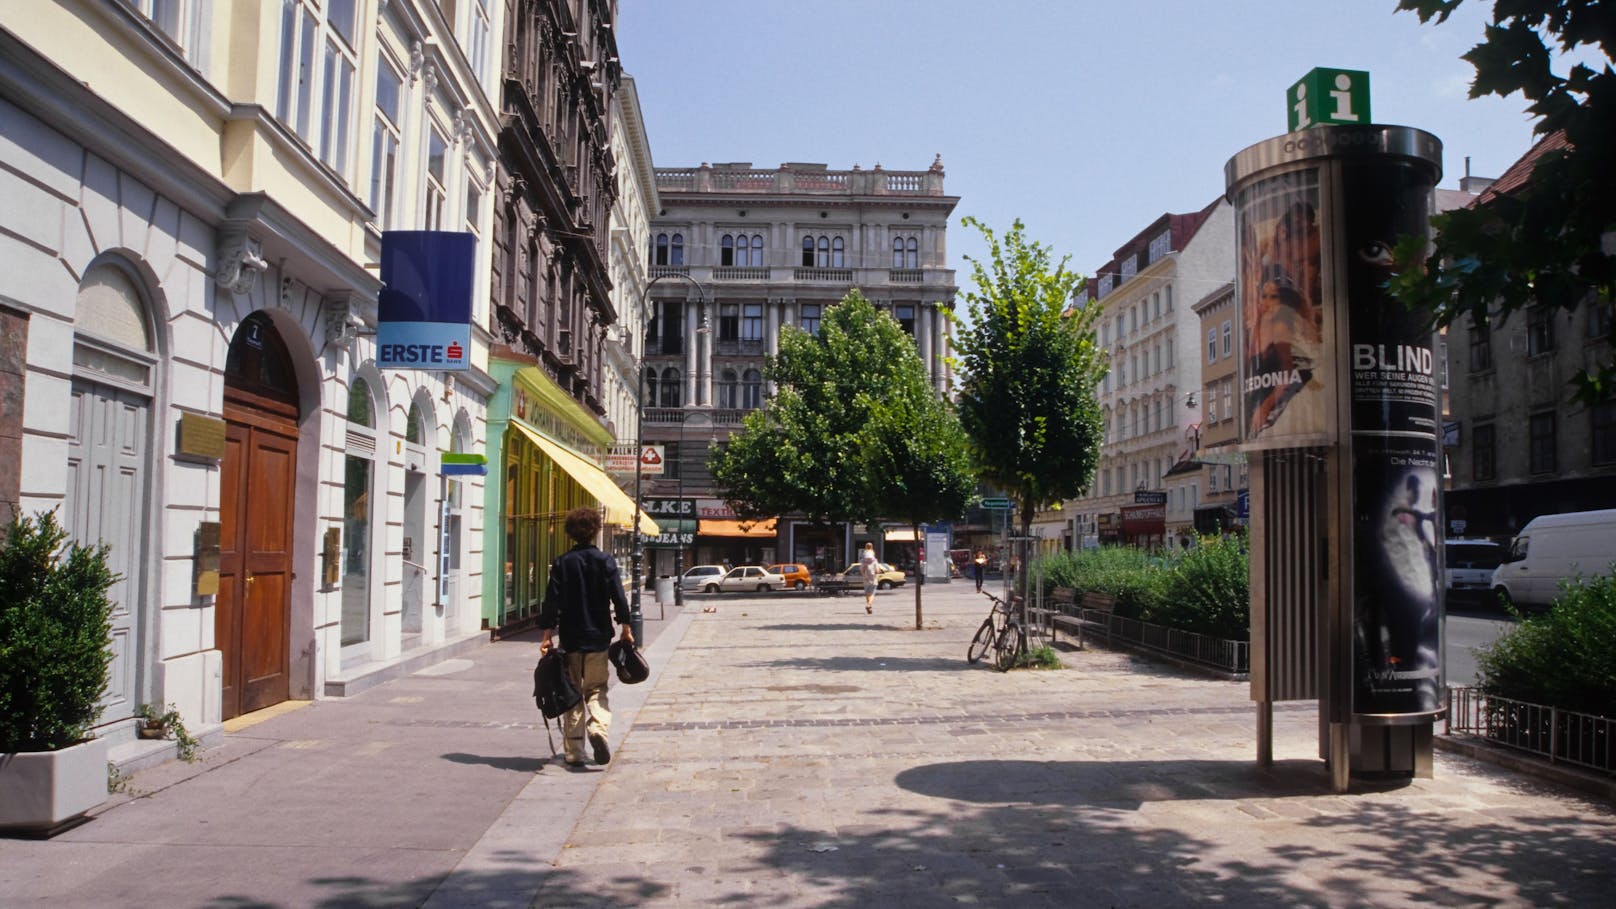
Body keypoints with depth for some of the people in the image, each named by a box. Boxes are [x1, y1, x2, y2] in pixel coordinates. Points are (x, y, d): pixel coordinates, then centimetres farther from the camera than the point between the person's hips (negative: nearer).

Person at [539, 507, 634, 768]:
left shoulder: (562, 563, -1)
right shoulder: (605, 560, -2)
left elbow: (552, 600, -4)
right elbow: (618, 597, -4)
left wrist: (547, 634, -1)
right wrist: (626, 627, 7)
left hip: (570, 639, 1)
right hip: (599, 638, 0)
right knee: (596, 689, 10)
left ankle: (573, 752, 10)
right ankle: (598, 727, -18)